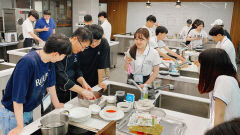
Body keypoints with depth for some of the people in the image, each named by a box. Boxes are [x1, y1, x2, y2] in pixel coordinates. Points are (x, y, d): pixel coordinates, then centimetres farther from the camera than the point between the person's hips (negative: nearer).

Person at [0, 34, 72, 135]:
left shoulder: (49, 60, -8)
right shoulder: (27, 63, -30)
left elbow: (50, 84, 6)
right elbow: (18, 97, -28)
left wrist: (56, 104, 16)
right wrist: (20, 126, -23)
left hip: (28, 112, 7)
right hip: (13, 115, -7)